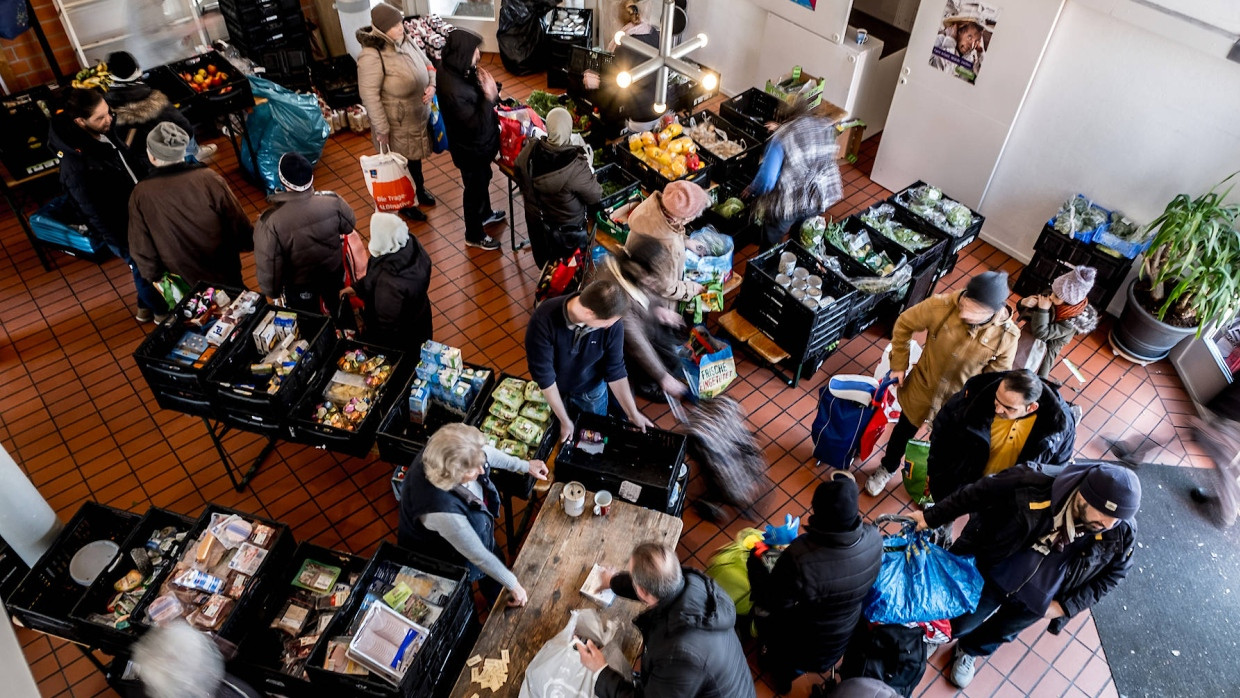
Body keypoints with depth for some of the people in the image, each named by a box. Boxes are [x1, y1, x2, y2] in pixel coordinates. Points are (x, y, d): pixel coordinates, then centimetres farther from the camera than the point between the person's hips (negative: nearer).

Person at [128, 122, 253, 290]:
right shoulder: (209, 179, -22)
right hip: (225, 276, -1)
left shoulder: (140, 195, -17)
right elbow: (240, 227, -13)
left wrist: (154, 277, 10)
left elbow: (142, 251, -8)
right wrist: (247, 243, 9)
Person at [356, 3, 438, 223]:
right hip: (396, 123, -7)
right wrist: (381, 128, -23)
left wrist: (432, 85, -8)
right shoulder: (371, 56, -27)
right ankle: (404, 203, 32)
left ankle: (419, 189, 49)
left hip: (419, 115, 7)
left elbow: (427, 64, 12)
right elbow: (369, 95, -26)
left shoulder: (406, 41, -3)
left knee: (415, 156, 26)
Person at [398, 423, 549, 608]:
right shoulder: (442, 511, -47)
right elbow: (478, 555, -32)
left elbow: (487, 452, -5)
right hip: (444, 559, -7)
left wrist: (524, 466, 3)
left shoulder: (444, 453, -30)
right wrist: (513, 585, -18)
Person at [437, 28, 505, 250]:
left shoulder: (456, 70, -10)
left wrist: (489, 91, -10)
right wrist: (489, 97, -32)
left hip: (478, 143, 9)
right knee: (474, 188, 12)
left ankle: (485, 213, 57)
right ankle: (474, 236, 34)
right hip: (470, 148, -9)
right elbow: (476, 124, -34)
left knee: (483, 179, 31)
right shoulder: (453, 90, -38)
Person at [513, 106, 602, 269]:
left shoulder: (529, 150, -20)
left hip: (535, 220, 5)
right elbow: (595, 197, -20)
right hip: (567, 229, -4)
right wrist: (589, 175, -4)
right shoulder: (576, 167, -36)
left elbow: (518, 174, 0)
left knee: (544, 264, 30)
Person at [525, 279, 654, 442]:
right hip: (552, 389, -1)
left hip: (591, 390, 1)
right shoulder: (543, 320, -38)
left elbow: (615, 372, -16)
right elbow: (544, 374, -29)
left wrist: (633, 414, -12)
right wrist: (564, 420, -22)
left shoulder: (612, 323, -31)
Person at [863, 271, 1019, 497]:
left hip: (957, 402, 0)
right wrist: (899, 364, -7)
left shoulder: (1008, 336, -27)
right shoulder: (942, 305, -30)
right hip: (921, 388, 0)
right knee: (903, 432, 26)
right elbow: (904, 324, -12)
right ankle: (887, 469, 58)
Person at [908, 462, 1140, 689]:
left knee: (1000, 633, 30)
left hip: (1035, 600, 2)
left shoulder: (1121, 534, -26)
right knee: (959, 624, 21)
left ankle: (969, 651, 63)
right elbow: (976, 495, -22)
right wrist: (931, 517, -14)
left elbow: (1113, 573, -5)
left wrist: (1067, 606, -8)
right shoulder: (1033, 487, -36)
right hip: (991, 577, -2)